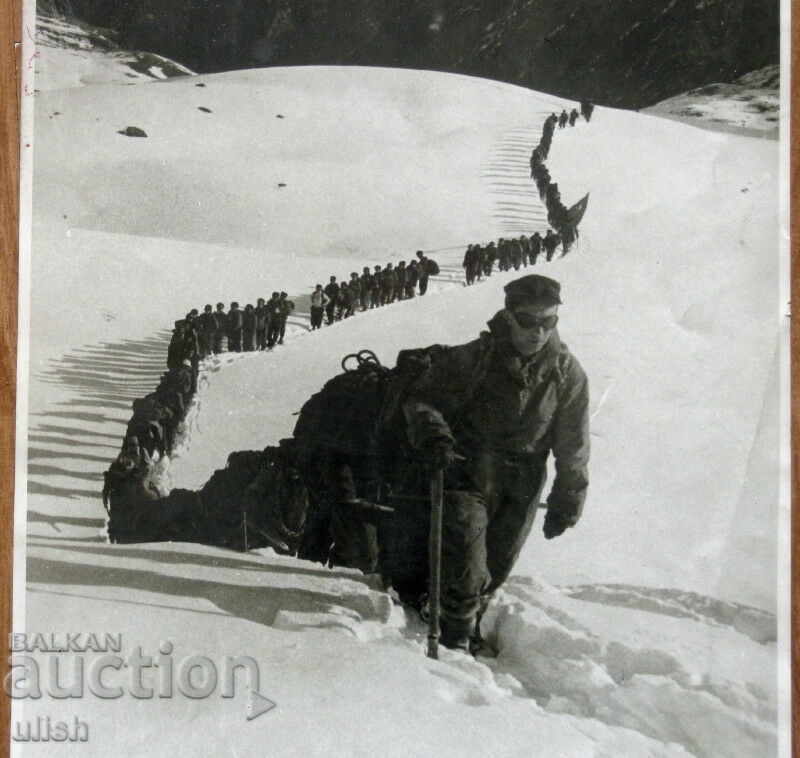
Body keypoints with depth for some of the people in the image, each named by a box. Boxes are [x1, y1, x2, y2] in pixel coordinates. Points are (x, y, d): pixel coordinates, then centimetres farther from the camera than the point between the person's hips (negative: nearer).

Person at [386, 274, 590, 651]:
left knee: (495, 566, 10)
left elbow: (572, 448, 5)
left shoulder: (568, 375, -3)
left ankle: (470, 627, 33)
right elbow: (422, 397, -6)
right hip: (465, 471, -3)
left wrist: (566, 502, 6)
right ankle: (456, 636, 7)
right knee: (465, 560, -12)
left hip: (519, 490, 3)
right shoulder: (472, 358, -12)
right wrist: (433, 436, -25)